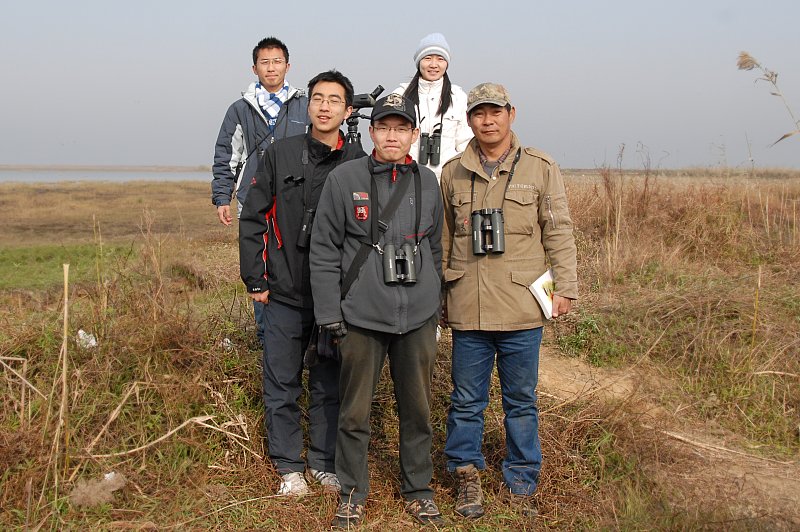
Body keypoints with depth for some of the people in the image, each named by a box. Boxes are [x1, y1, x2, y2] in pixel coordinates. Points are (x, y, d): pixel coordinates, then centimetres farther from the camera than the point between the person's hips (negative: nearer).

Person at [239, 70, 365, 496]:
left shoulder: (358, 163, 0)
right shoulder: (280, 154, 0)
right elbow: (253, 219, 2)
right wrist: (255, 280, -1)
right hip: (285, 293, 0)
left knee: (330, 383, 11)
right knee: (282, 384, 7)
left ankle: (324, 462, 26)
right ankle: (289, 466, 22)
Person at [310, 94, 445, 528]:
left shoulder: (427, 182, 6)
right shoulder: (344, 179, -4)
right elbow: (323, 251, -3)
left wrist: (434, 305, 13)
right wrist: (330, 314, -6)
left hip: (418, 317, 3)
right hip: (361, 316, -2)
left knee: (417, 407, 12)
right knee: (355, 411, 7)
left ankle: (418, 488, 29)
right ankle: (352, 492, 25)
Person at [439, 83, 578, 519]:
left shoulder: (540, 168, 3)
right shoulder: (453, 173, 8)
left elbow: (559, 233, 4)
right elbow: (442, 239, 13)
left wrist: (565, 286, -1)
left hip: (521, 308, -1)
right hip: (468, 309, 1)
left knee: (521, 400, 10)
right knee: (467, 400, 9)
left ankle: (521, 483, 23)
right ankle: (467, 476, 25)